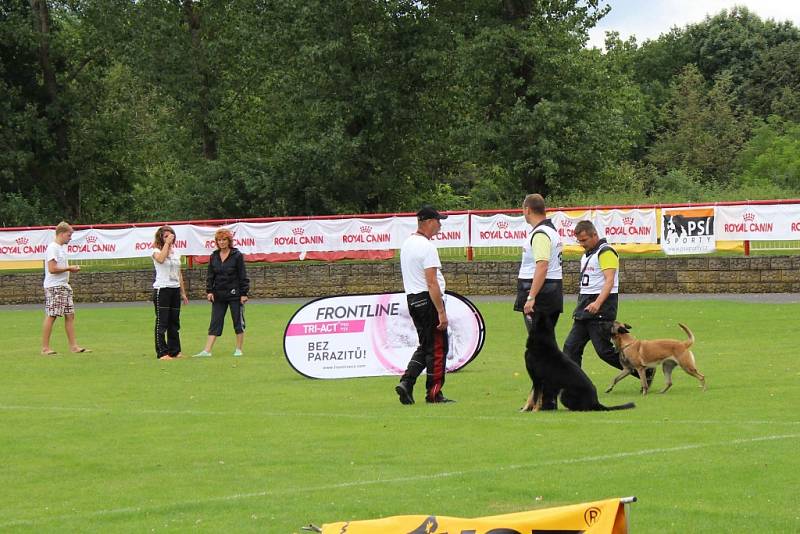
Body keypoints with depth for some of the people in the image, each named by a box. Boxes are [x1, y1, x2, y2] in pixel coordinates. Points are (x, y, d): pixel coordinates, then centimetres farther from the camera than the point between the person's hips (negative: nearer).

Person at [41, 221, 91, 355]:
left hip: (64, 286, 10)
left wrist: (71, 269, 9)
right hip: (53, 287, -10)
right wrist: (69, 268, -12)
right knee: (51, 316, -7)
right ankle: (45, 347, -4)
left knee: (70, 315, 7)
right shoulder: (52, 248, -13)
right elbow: (52, 269, -20)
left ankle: (73, 345, 9)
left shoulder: (62, 247, 18)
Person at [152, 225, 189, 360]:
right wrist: (167, 243, -21)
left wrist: (183, 293, 17)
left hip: (175, 289, 6)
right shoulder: (157, 251, -4)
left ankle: (175, 351, 16)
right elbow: (161, 259, -30)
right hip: (161, 289, -6)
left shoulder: (176, 253, 14)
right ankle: (162, 353, -4)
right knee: (162, 322, -5)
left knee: (174, 322, 9)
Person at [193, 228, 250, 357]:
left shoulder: (237, 256, -6)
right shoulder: (214, 257, 7)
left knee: (238, 322, 4)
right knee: (215, 323, 0)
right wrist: (209, 291, -1)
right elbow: (210, 275, 10)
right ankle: (207, 351, -6)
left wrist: (244, 293, -9)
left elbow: (243, 276, -6)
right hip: (218, 295, 4)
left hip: (234, 294, -4)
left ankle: (238, 349, 15)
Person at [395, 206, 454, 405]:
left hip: (412, 299, 9)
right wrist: (441, 312, -21)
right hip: (428, 299, -9)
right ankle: (434, 393, 3)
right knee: (437, 347, -1)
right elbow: (432, 283, -21)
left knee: (425, 345, 16)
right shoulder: (427, 247, -16)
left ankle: (406, 382, 1)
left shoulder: (407, 244, 13)